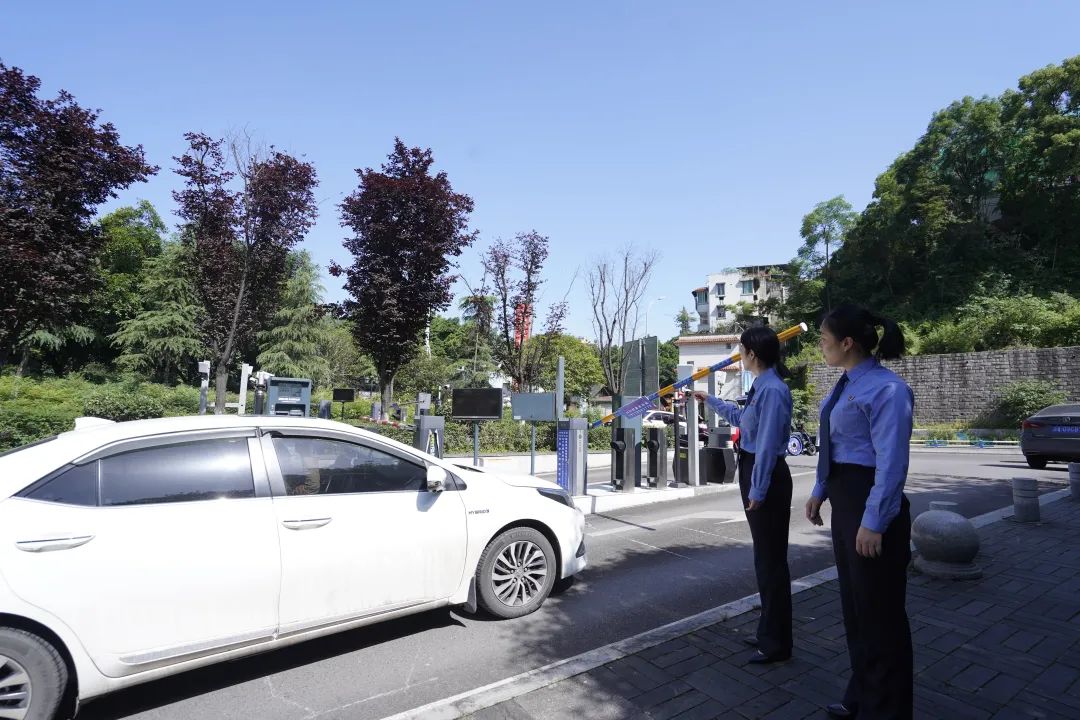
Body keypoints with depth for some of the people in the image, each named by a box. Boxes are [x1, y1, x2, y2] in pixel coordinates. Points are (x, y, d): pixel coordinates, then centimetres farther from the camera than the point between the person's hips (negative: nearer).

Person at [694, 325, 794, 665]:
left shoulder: (772, 390, -22)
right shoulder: (761, 386, 9)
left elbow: (768, 444, -22)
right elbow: (742, 417, 28)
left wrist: (757, 490, -19)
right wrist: (711, 401, 38)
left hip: (767, 476, -10)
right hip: (755, 472, 10)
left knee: (771, 557, 3)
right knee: (765, 555, 20)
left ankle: (776, 644, 19)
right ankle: (769, 632, 37)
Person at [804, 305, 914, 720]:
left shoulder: (886, 389, -19)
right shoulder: (847, 384, 9)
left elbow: (891, 462, -22)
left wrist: (874, 522, -22)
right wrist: (820, 492, 14)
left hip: (872, 504, -10)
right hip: (844, 500, 10)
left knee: (879, 607, 8)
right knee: (854, 601, 22)